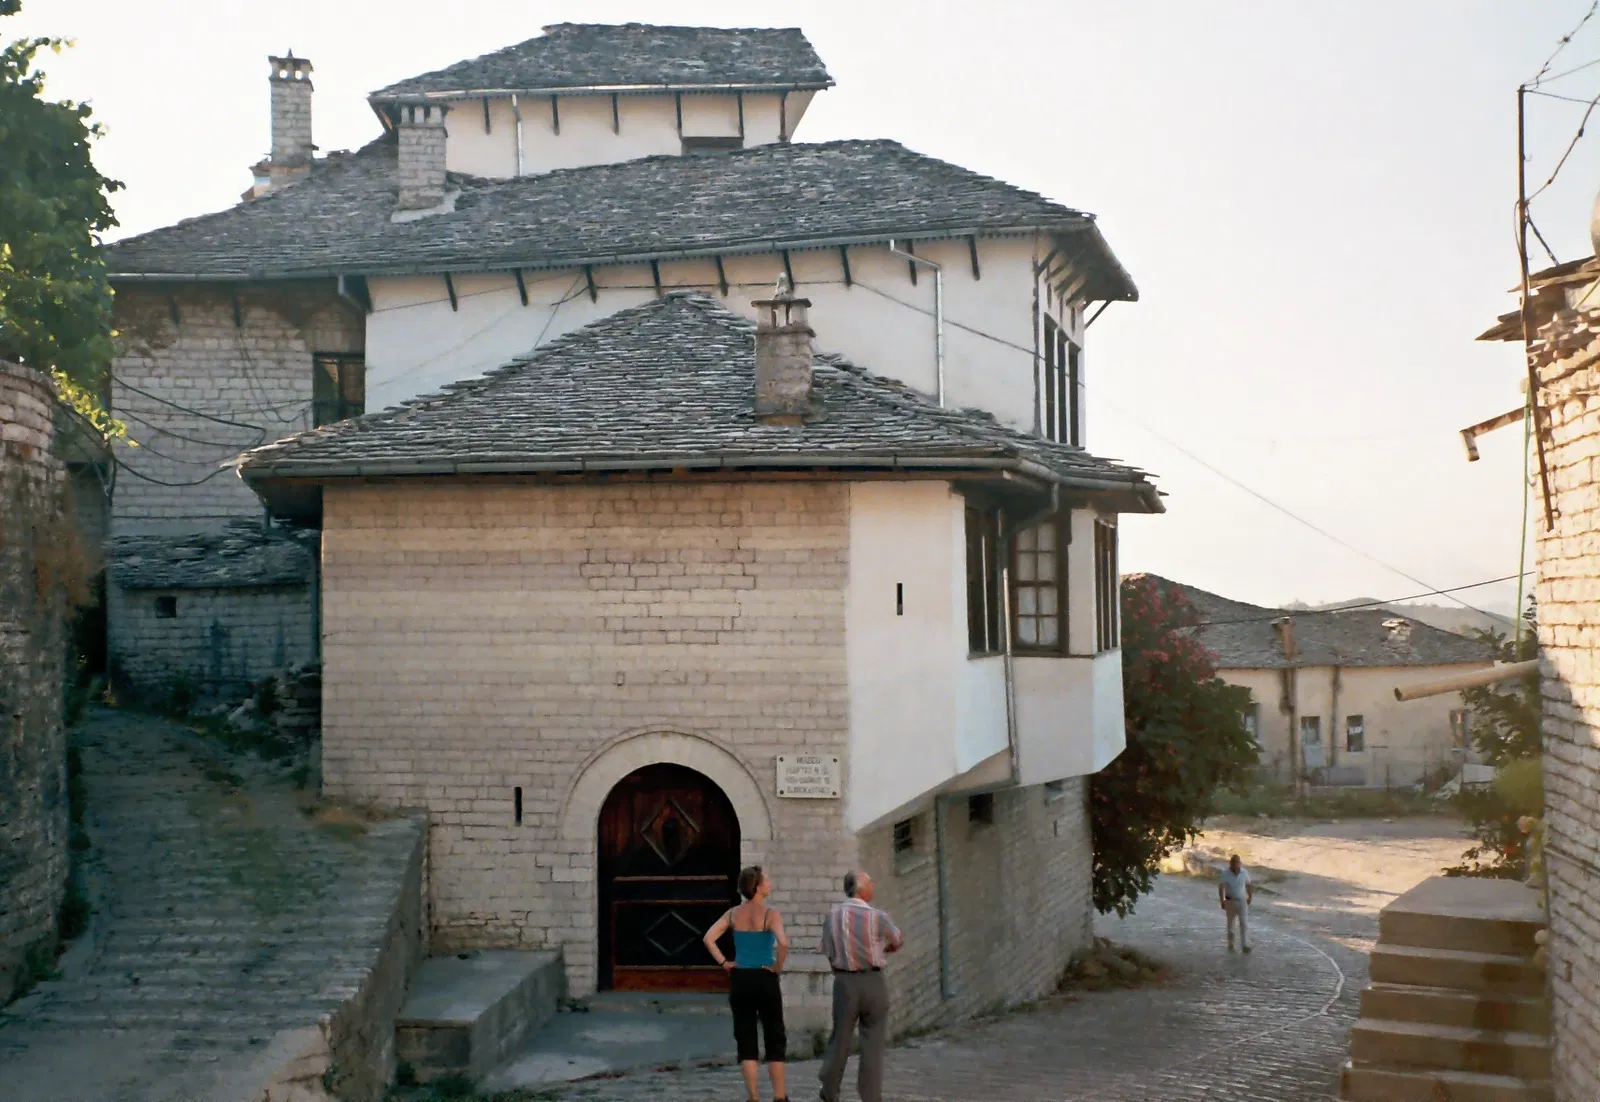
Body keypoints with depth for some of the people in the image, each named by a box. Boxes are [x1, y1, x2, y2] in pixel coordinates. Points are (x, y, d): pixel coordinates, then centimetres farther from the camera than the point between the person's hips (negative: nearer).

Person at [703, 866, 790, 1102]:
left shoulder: (734, 914, 3)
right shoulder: (770, 915, -11)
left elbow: (709, 938, -2)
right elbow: (783, 943, -27)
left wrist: (724, 963, 1)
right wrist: (778, 967, -12)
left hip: (739, 980, 4)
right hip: (765, 979, -4)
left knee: (746, 1040, 8)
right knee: (775, 1040, 9)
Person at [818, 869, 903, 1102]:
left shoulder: (832, 916, -2)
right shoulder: (877, 917, -12)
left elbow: (827, 951, 4)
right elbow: (897, 942, 6)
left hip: (844, 981, 3)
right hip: (873, 981, -3)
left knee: (841, 1037, 14)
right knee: (873, 1043, 5)